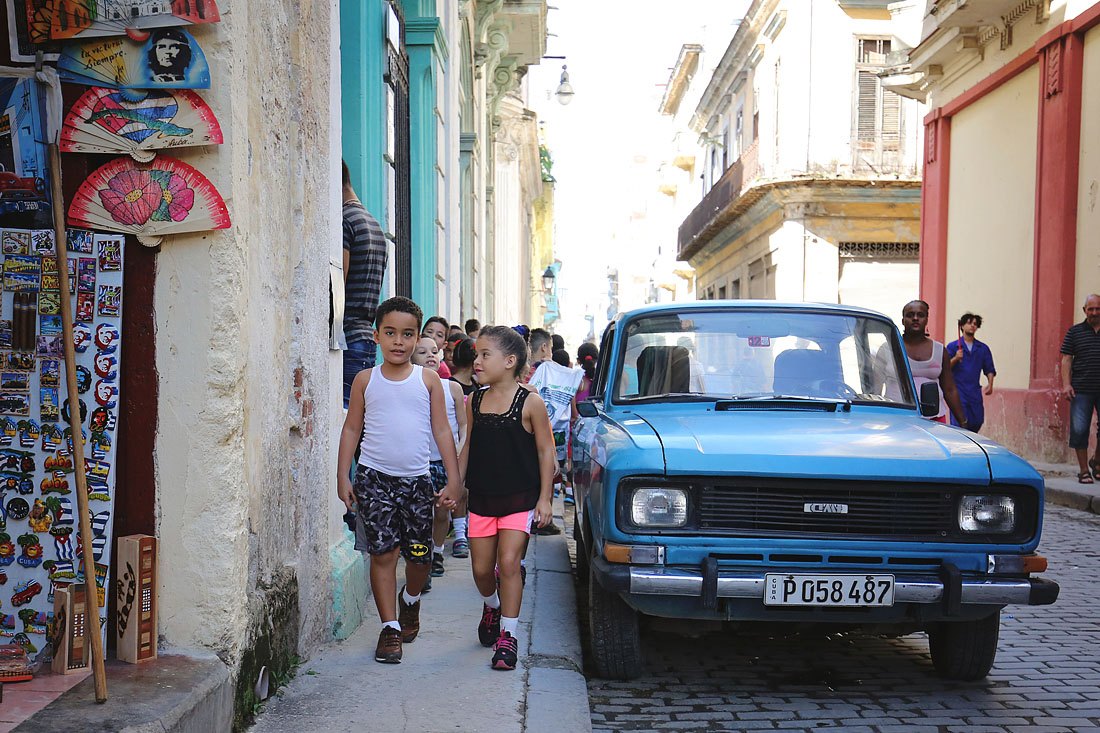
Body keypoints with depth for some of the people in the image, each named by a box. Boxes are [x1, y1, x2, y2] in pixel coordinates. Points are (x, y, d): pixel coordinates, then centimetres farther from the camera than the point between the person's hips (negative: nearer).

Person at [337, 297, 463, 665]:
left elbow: (442, 431, 4)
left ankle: (411, 600, 37)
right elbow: (351, 429, 8)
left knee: (420, 555, 6)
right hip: (374, 477, -1)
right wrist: (343, 477, 2)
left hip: (417, 479, 1)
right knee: (383, 552, -2)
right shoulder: (366, 380, 3)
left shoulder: (428, 380, 2)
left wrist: (454, 480, 0)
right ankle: (390, 627, 11)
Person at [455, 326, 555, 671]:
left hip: (519, 499, -4)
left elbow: (545, 451, -5)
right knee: (481, 568, 9)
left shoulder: (530, 403, -9)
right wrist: (454, 485, 10)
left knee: (509, 563, -9)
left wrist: (544, 498, -7)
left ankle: (507, 635, 3)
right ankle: (491, 607, 40)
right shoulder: (474, 402, 4)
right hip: (481, 497, 4)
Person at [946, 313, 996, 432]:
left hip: (975, 391, 4)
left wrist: (990, 384, -1)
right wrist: (955, 359, -18)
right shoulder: (952, 346, 4)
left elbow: (989, 369, 14)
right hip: (958, 391, -4)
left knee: (977, 421, 3)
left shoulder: (983, 348, 13)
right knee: (959, 424, -11)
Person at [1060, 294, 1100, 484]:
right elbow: (1066, 359, 5)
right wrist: (1066, 384, -6)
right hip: (1081, 390, -1)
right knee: (1079, 430, -3)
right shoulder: (1075, 332, 8)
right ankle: (1084, 470, 8)